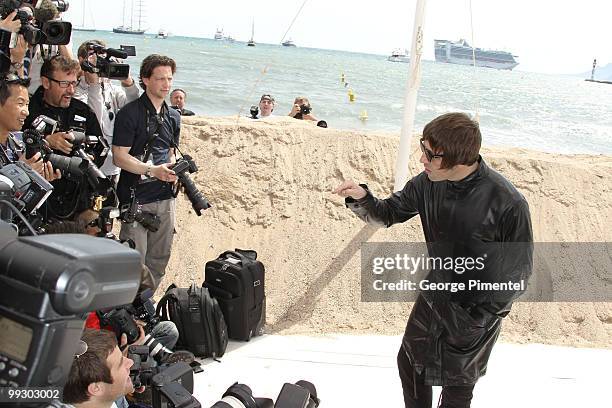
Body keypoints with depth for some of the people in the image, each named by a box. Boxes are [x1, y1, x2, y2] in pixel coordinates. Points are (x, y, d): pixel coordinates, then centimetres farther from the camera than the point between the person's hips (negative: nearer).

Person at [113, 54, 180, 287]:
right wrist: (153, 170, -20)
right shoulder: (130, 114, -8)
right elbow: (120, 157, -12)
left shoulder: (173, 117, 14)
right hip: (137, 197, -7)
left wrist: (175, 170, 4)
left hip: (165, 196, 7)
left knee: (159, 258, 13)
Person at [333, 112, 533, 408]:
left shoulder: (508, 204, -30)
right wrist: (362, 198, -21)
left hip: (477, 311, -5)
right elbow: (388, 214, 0)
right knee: (409, 364, 19)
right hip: (433, 296, 5)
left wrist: (477, 319, -17)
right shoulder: (428, 183, -14)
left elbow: (517, 272, -18)